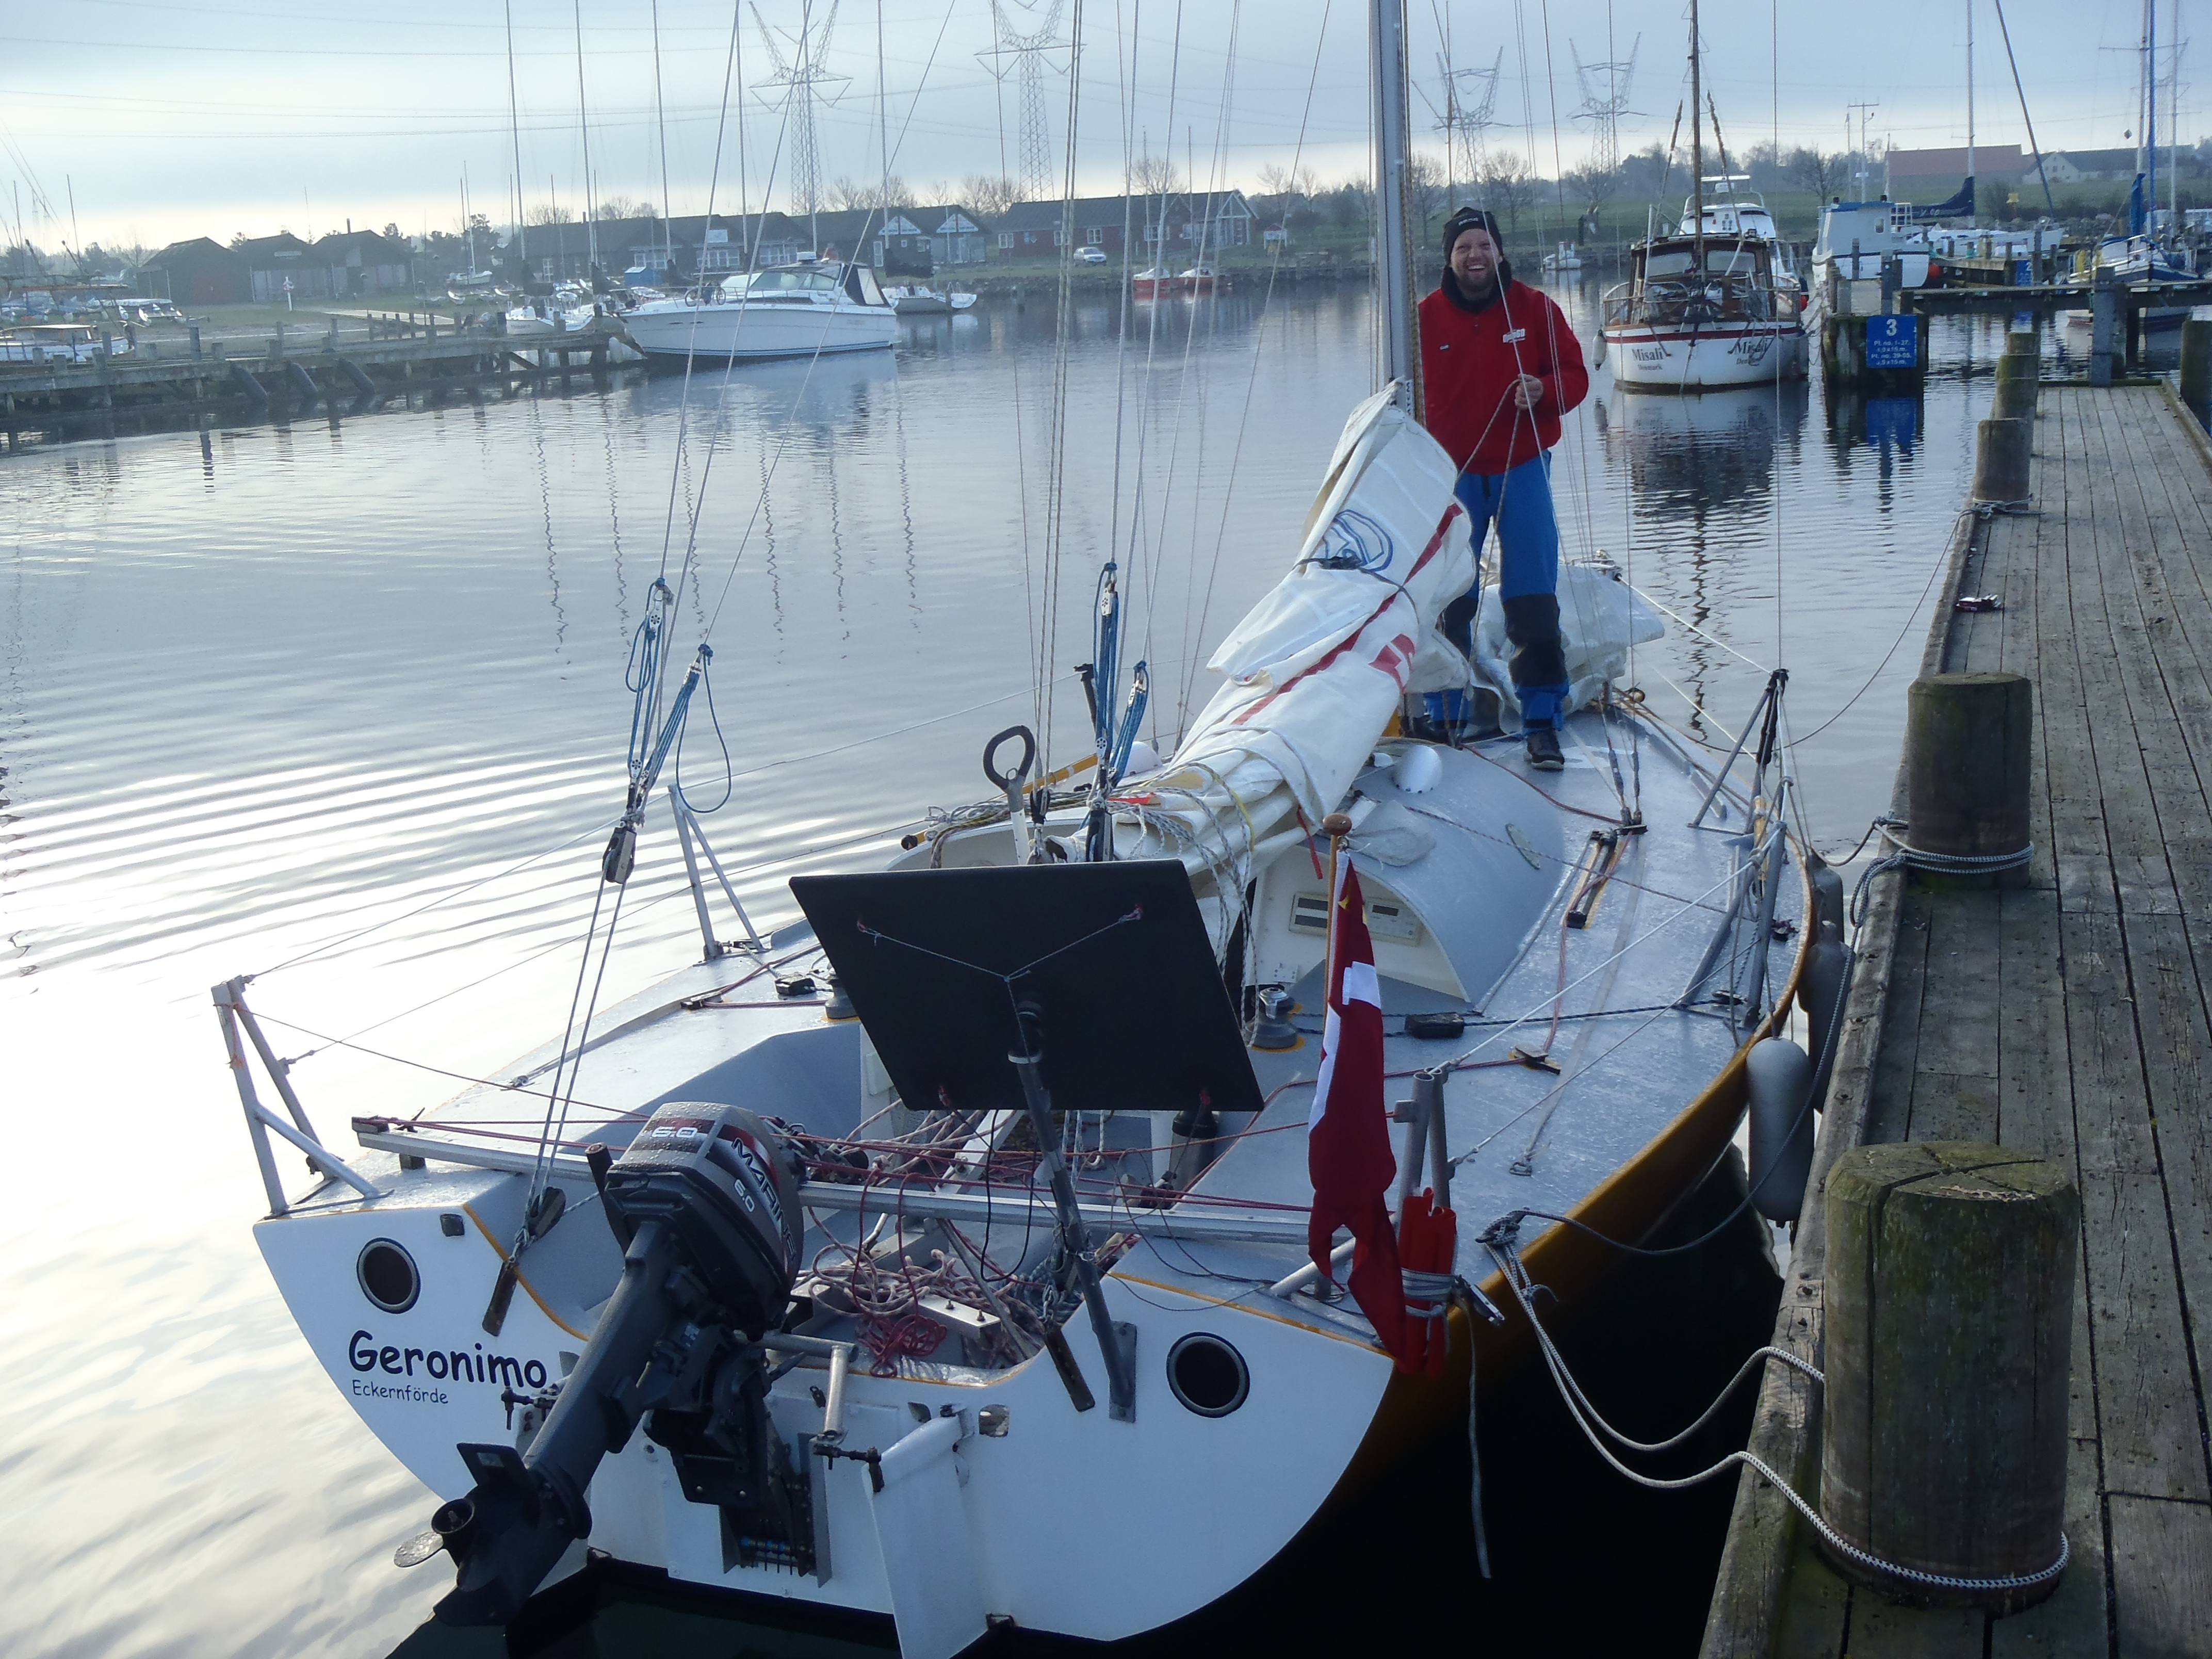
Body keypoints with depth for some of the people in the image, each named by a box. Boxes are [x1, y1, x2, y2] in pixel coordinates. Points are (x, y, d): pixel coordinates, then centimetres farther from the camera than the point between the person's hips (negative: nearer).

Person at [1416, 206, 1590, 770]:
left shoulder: (1535, 308, 2)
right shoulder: (1425, 318, 2)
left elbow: (1575, 376, 5)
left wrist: (1543, 390, -18)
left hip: (1523, 470, 0)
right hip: (1452, 475, 1)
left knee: (1534, 602, -5)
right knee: (1448, 602, 1)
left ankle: (1542, 722, 0)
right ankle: (1445, 718, 13)